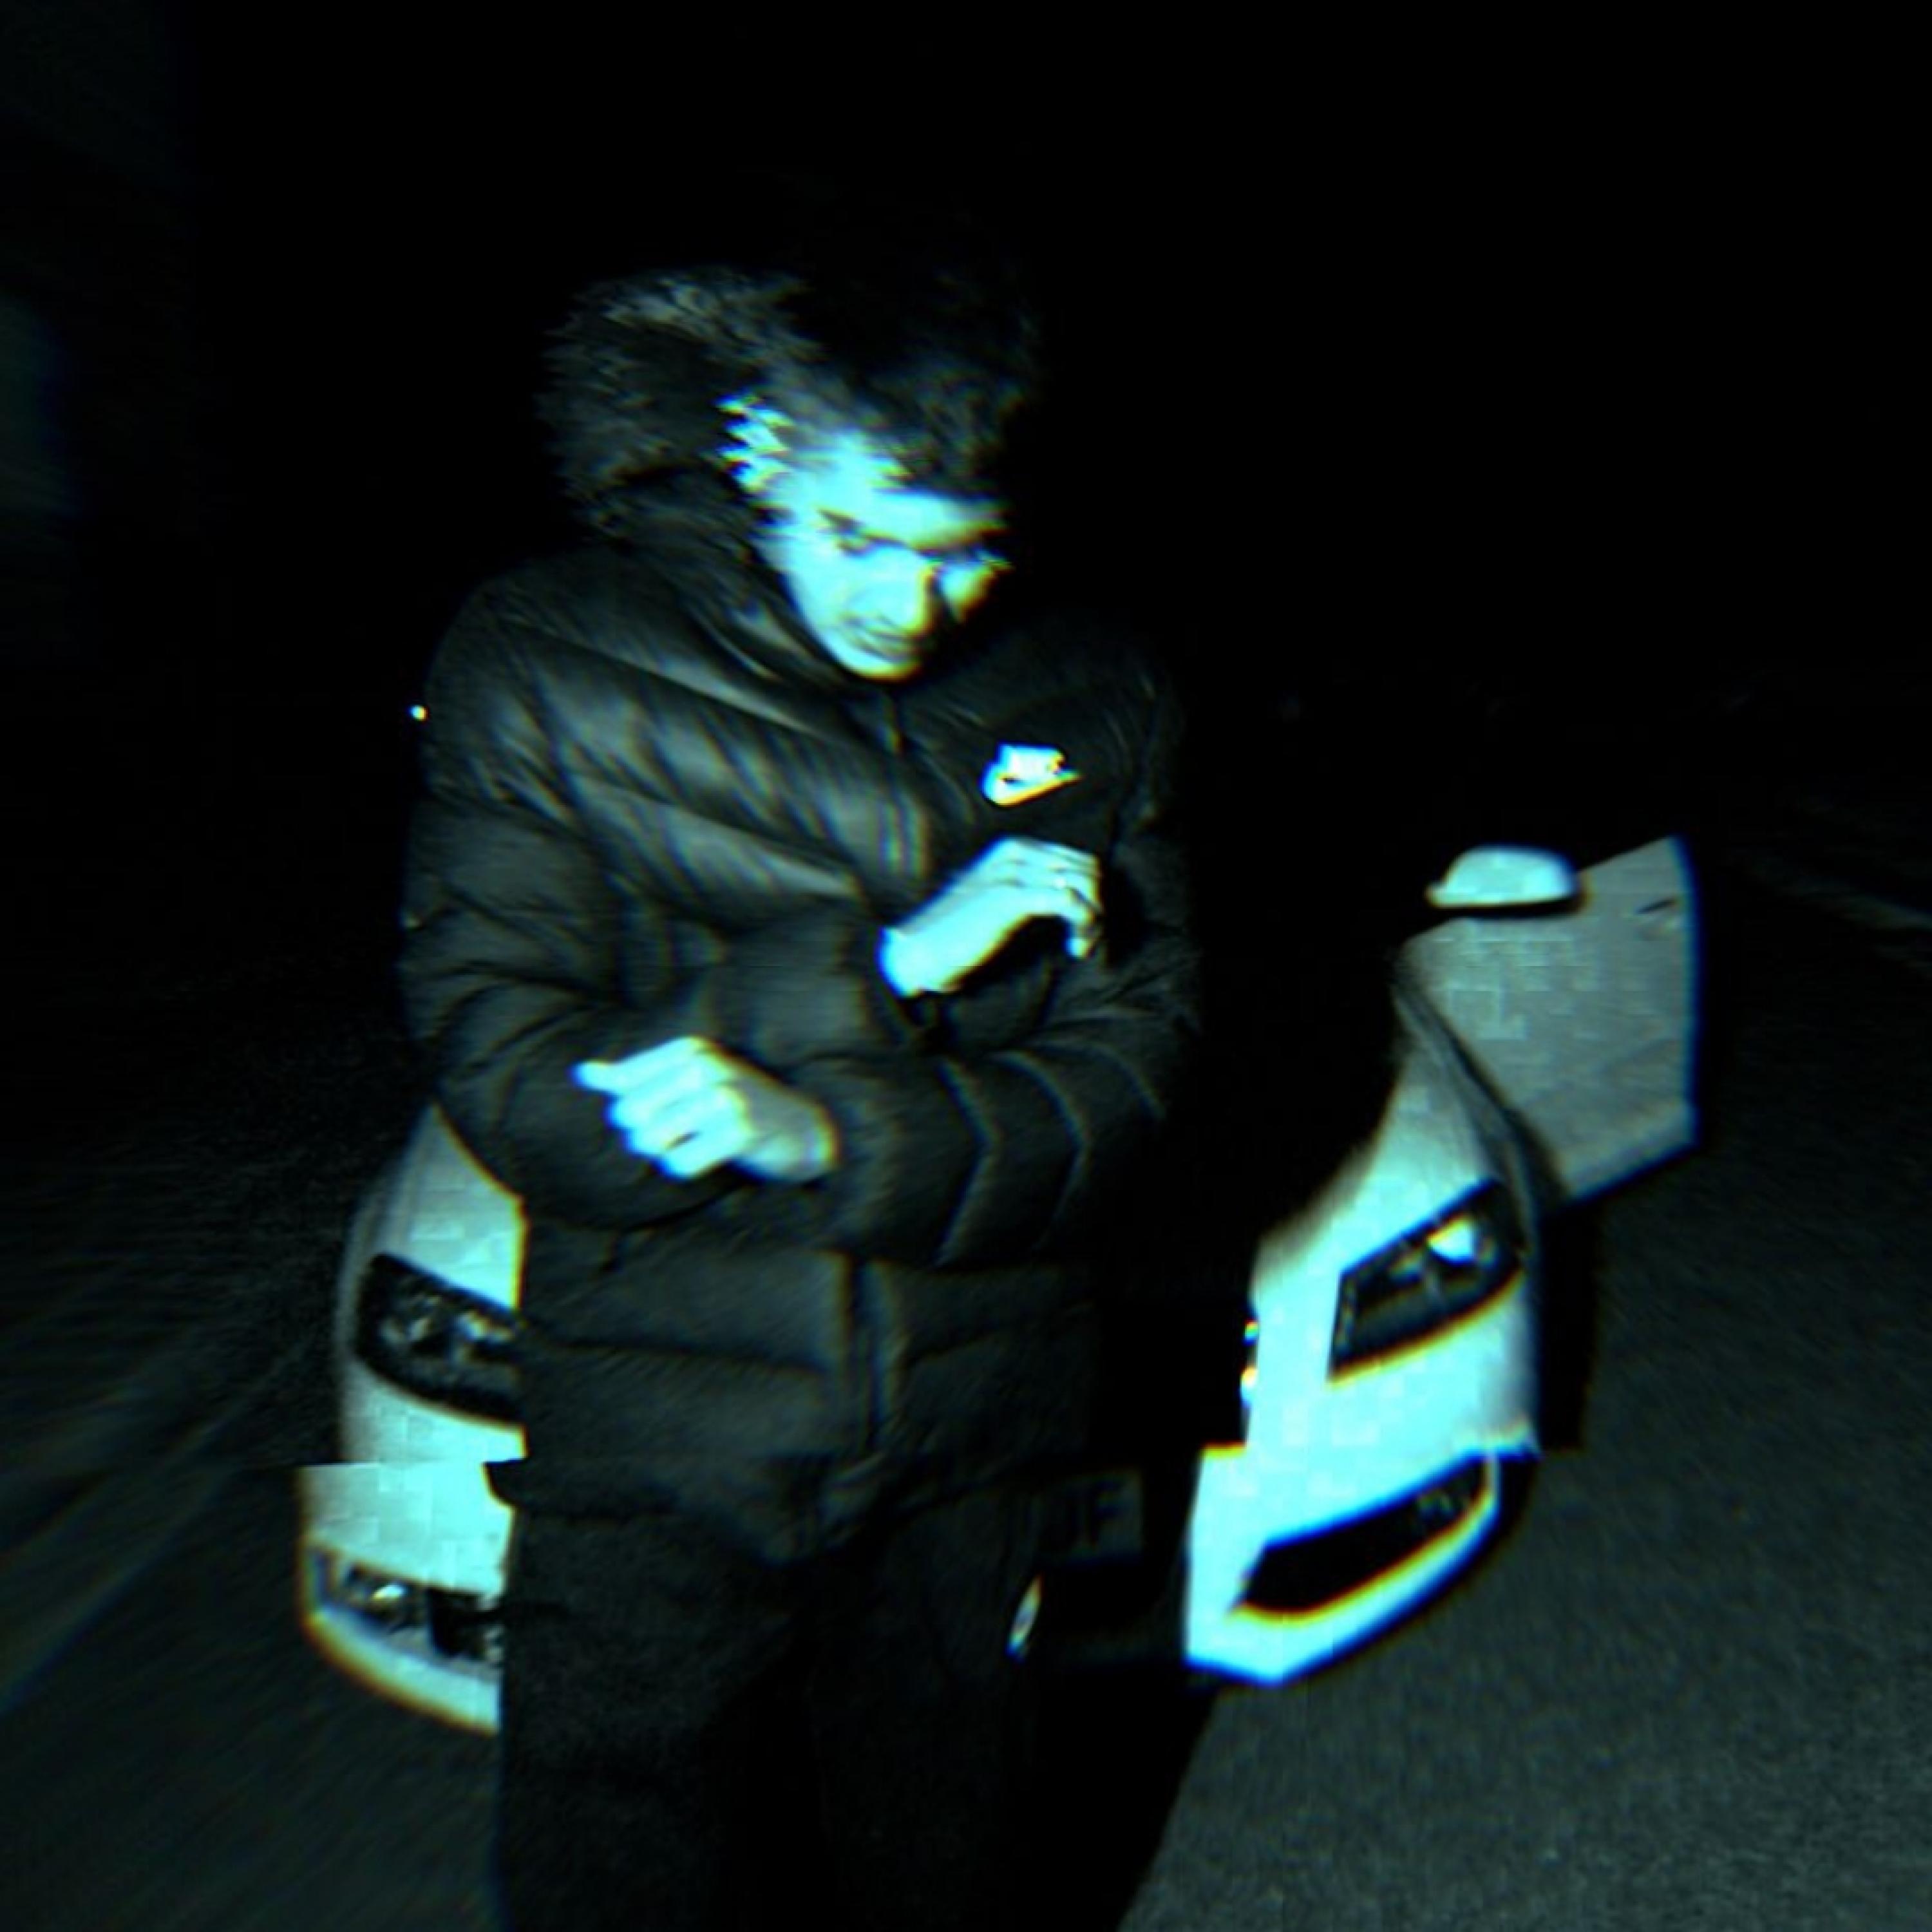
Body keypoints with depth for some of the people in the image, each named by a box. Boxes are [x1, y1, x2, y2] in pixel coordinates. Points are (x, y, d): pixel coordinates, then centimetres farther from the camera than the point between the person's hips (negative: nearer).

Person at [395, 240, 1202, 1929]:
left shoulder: (1092, 695, -4)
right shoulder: (541, 667, -11)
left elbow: (1128, 1075, -8)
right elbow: (510, 1087, -16)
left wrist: (827, 1137, -24)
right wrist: (883, 970, -23)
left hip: (980, 1446, 3)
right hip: (656, 1444, -2)